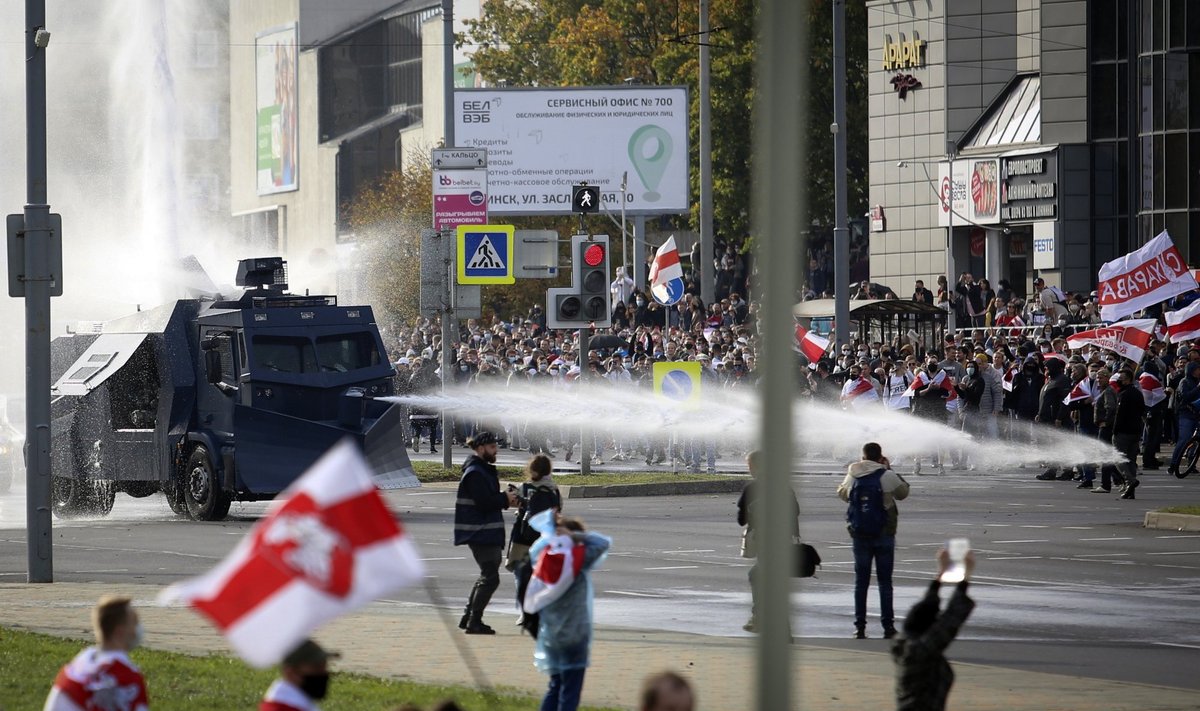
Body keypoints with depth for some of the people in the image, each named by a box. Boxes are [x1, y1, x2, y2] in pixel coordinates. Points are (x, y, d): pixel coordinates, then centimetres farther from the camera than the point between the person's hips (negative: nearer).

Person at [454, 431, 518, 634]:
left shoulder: (484, 470, 18)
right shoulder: (474, 473, -16)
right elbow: (484, 503, -23)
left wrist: (505, 500, 3)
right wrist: (505, 499, -10)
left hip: (487, 533, 11)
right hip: (480, 534, -11)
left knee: (487, 576, 17)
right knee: (490, 577, -9)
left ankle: (468, 617, 22)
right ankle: (474, 621, -6)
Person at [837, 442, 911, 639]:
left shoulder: (852, 477, -1)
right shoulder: (887, 477, -10)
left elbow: (842, 494, 18)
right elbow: (903, 493, 7)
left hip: (860, 536, 2)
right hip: (884, 535, -2)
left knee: (861, 581, 8)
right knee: (884, 581, 4)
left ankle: (860, 627, 6)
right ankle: (888, 626, 2)